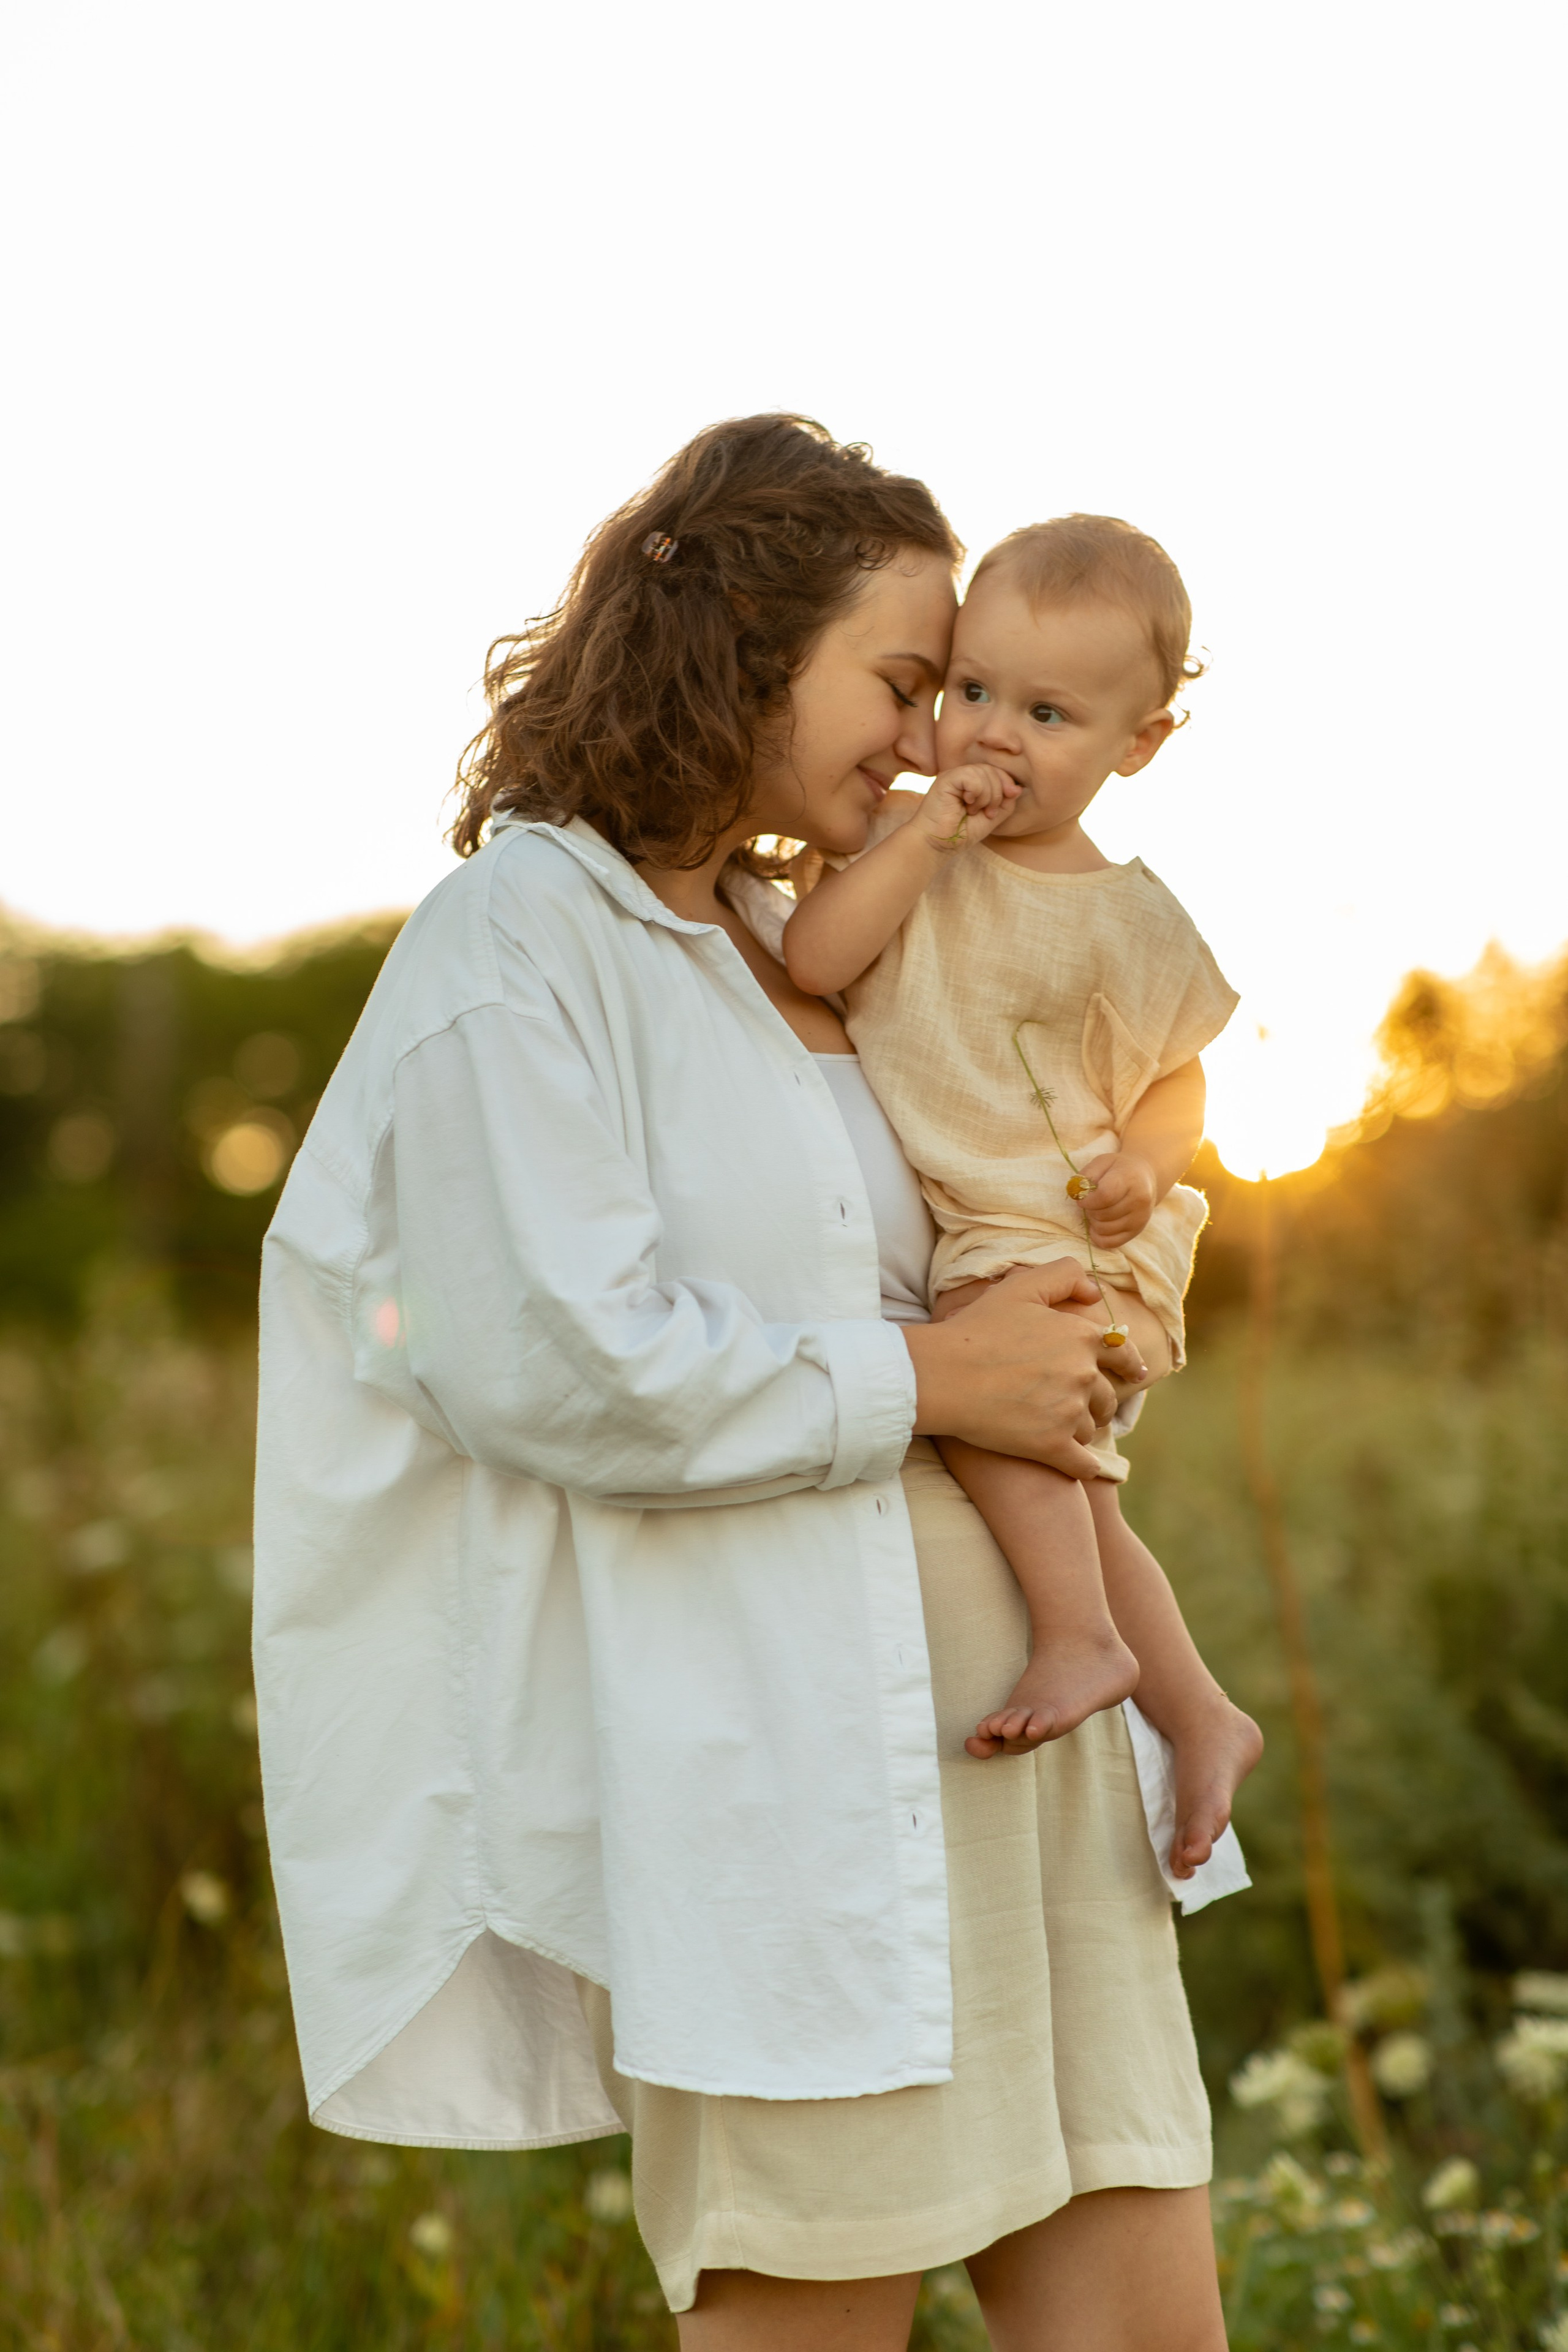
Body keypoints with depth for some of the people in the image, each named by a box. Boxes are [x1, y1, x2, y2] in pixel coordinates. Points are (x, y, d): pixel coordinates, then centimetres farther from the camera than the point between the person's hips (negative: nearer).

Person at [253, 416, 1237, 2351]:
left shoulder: (800, 950, 18)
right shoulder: (522, 937, -7)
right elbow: (553, 1362, -18)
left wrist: (1099, 1266, 11)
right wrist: (925, 1376, -12)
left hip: (996, 1732, 8)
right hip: (765, 1769, -8)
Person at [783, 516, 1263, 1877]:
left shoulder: (1126, 920, -3)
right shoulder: (907, 847, 3)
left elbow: (1175, 1080, 5)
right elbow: (812, 963, -12)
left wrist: (1145, 1164, -15)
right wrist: (919, 833, -17)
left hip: (1073, 1244, -5)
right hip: (946, 1241, 5)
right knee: (1068, 1495, 13)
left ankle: (1081, 1639, -26)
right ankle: (1200, 1718, 28)